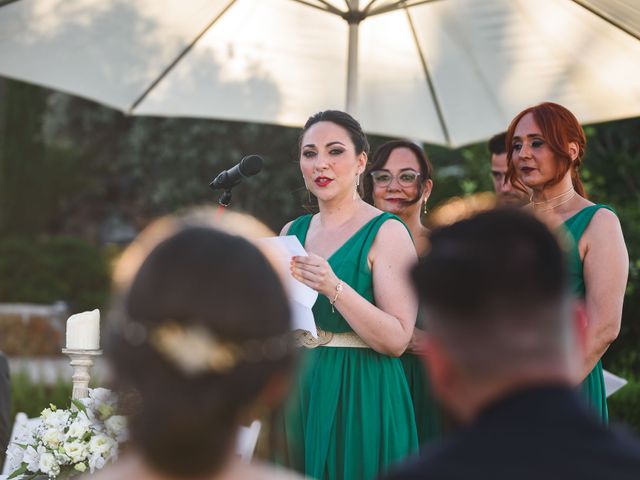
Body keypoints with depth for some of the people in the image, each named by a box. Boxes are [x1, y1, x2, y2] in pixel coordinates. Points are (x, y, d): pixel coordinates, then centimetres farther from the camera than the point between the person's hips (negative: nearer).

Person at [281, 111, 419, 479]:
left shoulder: (386, 232, -9)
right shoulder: (292, 232, 8)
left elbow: (397, 340, -17)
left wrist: (334, 288, -26)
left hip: (360, 398, -5)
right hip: (298, 393, 5)